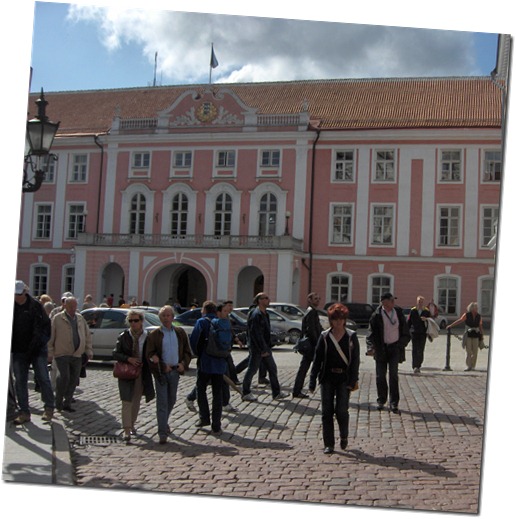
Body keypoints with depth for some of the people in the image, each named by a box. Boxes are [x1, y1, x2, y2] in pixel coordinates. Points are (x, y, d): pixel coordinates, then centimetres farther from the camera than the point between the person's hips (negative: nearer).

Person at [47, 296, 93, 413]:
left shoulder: (81, 319, 13)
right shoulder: (57, 319, -1)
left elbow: (87, 335, 18)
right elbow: (51, 337, -2)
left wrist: (89, 351, 13)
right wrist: (50, 353, -5)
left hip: (77, 355, 5)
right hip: (62, 354, -5)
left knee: (73, 380, 5)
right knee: (64, 377, -15)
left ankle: (67, 403, 17)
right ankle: (59, 402, 4)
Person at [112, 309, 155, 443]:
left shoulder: (148, 337, -2)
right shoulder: (123, 337, -2)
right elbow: (115, 354, -3)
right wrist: (128, 359, -18)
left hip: (142, 373, 2)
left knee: (136, 401, 16)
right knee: (127, 402, -6)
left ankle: (132, 425, 35)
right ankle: (127, 430, -4)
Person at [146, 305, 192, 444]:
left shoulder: (180, 333, 7)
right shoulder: (154, 334, -3)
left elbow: (187, 352, 11)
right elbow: (150, 355, -7)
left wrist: (183, 364, -7)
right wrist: (163, 366, -16)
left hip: (175, 371, 4)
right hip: (161, 372, -4)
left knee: (171, 400, 17)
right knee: (162, 402, -5)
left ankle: (164, 422, 41)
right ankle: (162, 433, -3)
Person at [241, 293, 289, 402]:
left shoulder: (265, 314, 13)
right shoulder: (256, 315, -18)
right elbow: (255, 334, -22)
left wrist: (267, 347, 15)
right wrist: (262, 350, -21)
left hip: (265, 347, 10)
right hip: (256, 348, -10)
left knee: (273, 369, 11)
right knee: (252, 370, 1)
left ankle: (276, 393, 18)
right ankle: (245, 393, 13)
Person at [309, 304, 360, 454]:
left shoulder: (351, 337, -1)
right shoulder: (324, 336, 2)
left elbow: (355, 360, -1)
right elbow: (317, 359, 3)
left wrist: (353, 381, -8)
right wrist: (313, 380, 0)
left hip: (344, 378, -1)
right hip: (327, 378, 2)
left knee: (342, 410, -6)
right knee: (327, 411, 2)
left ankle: (344, 437, 22)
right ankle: (328, 444, 12)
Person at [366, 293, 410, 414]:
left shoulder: (398, 313, 2)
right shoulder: (376, 316, -7)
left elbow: (405, 332, 11)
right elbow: (371, 333, -8)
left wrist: (401, 344, 3)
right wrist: (371, 347, -22)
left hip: (394, 348, 1)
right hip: (381, 349, -1)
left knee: (393, 375, -4)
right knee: (380, 376, 6)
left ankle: (394, 403, 1)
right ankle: (381, 401, 22)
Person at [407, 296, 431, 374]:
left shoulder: (427, 311, 6)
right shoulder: (412, 311, 5)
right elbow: (408, 322, 7)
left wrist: (426, 320, -13)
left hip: (423, 333, 1)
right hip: (414, 333, -1)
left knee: (421, 351, 3)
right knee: (415, 350, -7)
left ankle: (418, 366, 15)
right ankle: (415, 367, -9)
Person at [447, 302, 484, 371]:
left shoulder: (479, 316, 7)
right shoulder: (466, 315, -3)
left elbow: (480, 326, 12)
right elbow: (459, 321, -4)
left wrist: (482, 334, 8)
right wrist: (450, 326, -7)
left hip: (476, 335, 3)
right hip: (468, 334, -3)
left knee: (475, 352, 3)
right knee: (468, 351, -4)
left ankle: (472, 366, 12)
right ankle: (468, 366, -2)